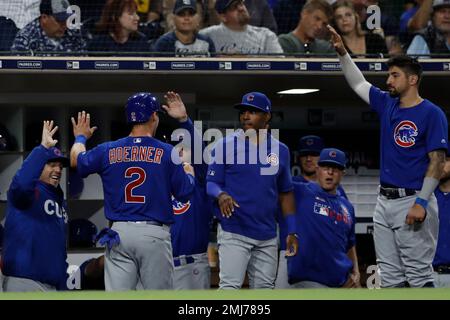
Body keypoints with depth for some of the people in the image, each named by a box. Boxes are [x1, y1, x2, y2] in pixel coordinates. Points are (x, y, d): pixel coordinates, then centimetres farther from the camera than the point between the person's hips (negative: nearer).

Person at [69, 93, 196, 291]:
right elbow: (184, 193, 3)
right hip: (154, 234, -2)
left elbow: (76, 160, 23)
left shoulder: (108, 150, 5)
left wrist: (80, 138, 44)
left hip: (118, 233, 2)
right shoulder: (167, 152, -2)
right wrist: (189, 169, 24)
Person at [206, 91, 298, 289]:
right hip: (234, 232, -4)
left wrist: (292, 231, 9)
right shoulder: (225, 146, -1)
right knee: (230, 287, -14)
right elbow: (211, 183, -1)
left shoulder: (280, 150, 10)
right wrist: (220, 195, -25)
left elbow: (285, 193, 15)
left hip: (267, 235, 4)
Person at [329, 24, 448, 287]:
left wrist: (421, 202, -20)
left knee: (419, 275, -10)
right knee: (390, 275, 6)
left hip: (413, 200, -8)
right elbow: (359, 84, 27)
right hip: (385, 201, 8)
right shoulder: (387, 104, 13)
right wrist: (342, 52, 16)